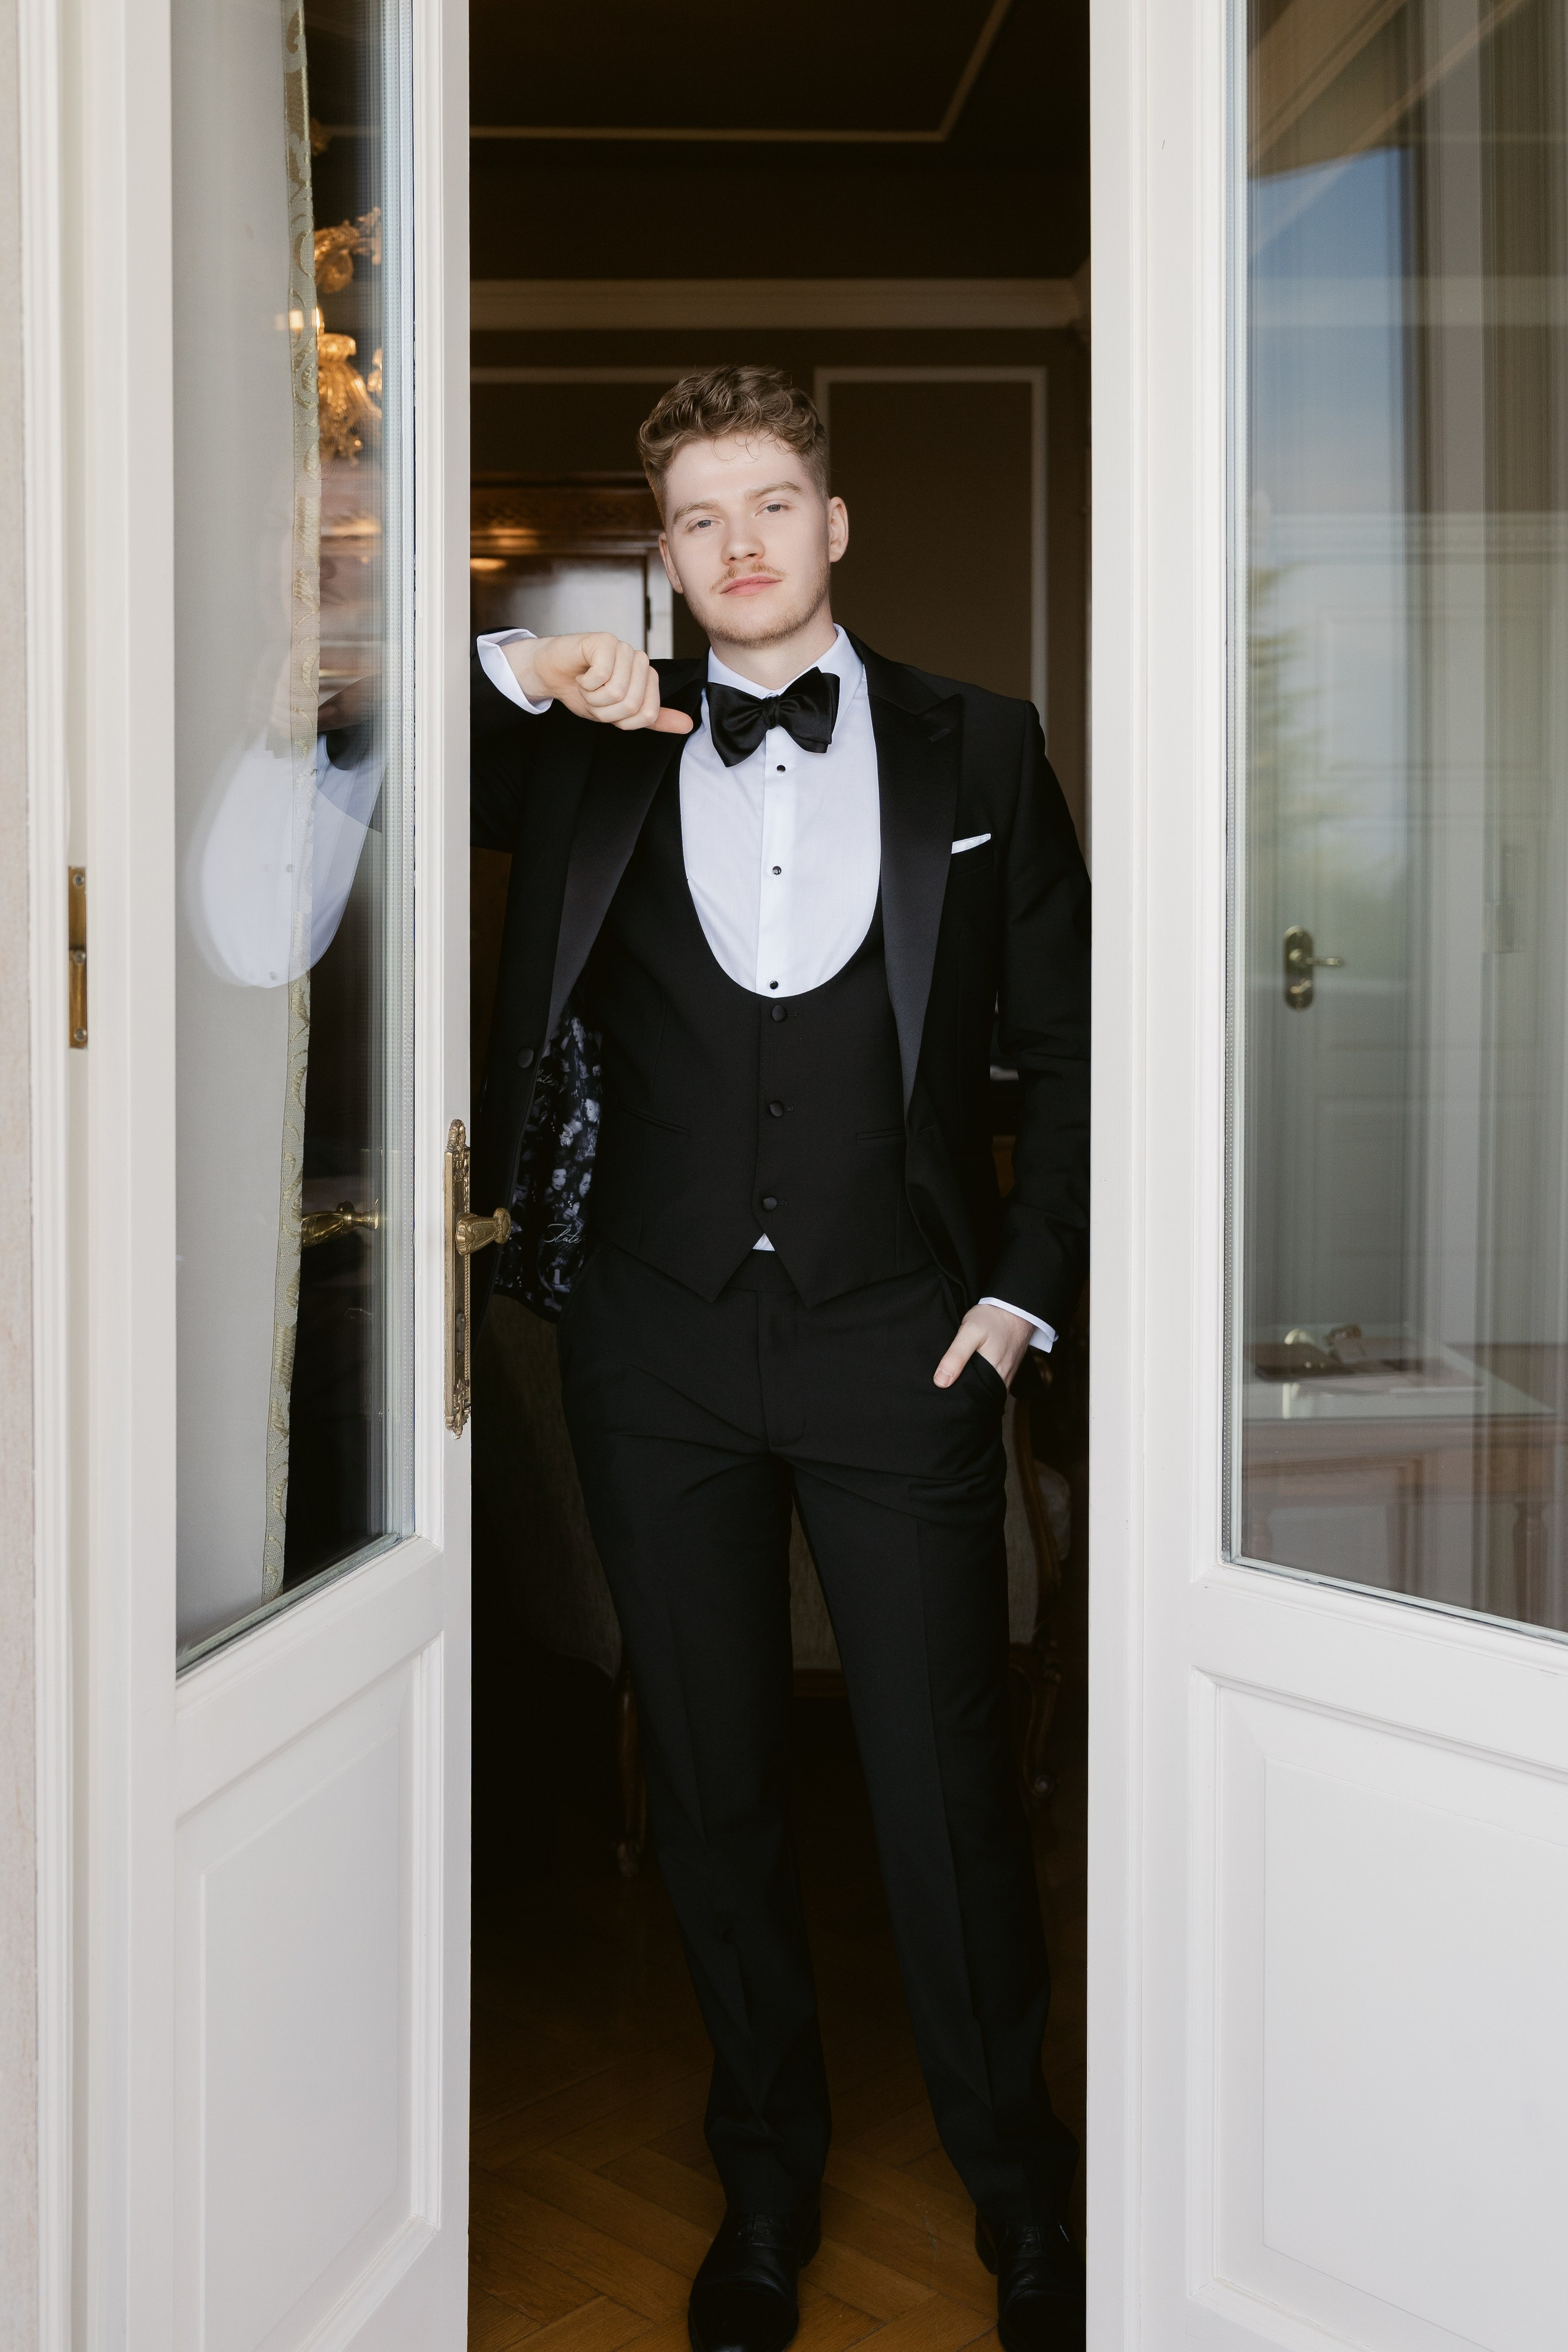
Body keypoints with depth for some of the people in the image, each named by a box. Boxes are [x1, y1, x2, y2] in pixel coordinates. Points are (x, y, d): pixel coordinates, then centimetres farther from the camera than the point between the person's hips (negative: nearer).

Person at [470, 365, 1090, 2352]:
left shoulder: (975, 751, 6)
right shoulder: (592, 754, 7)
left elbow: (1068, 1039, 9)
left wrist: (1029, 1286, 2)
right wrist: (520, 674, -8)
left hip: (899, 1340, -1)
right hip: (661, 1347, 2)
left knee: (946, 1787, 1)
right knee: (711, 1783, 11)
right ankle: (765, 2179, 31)